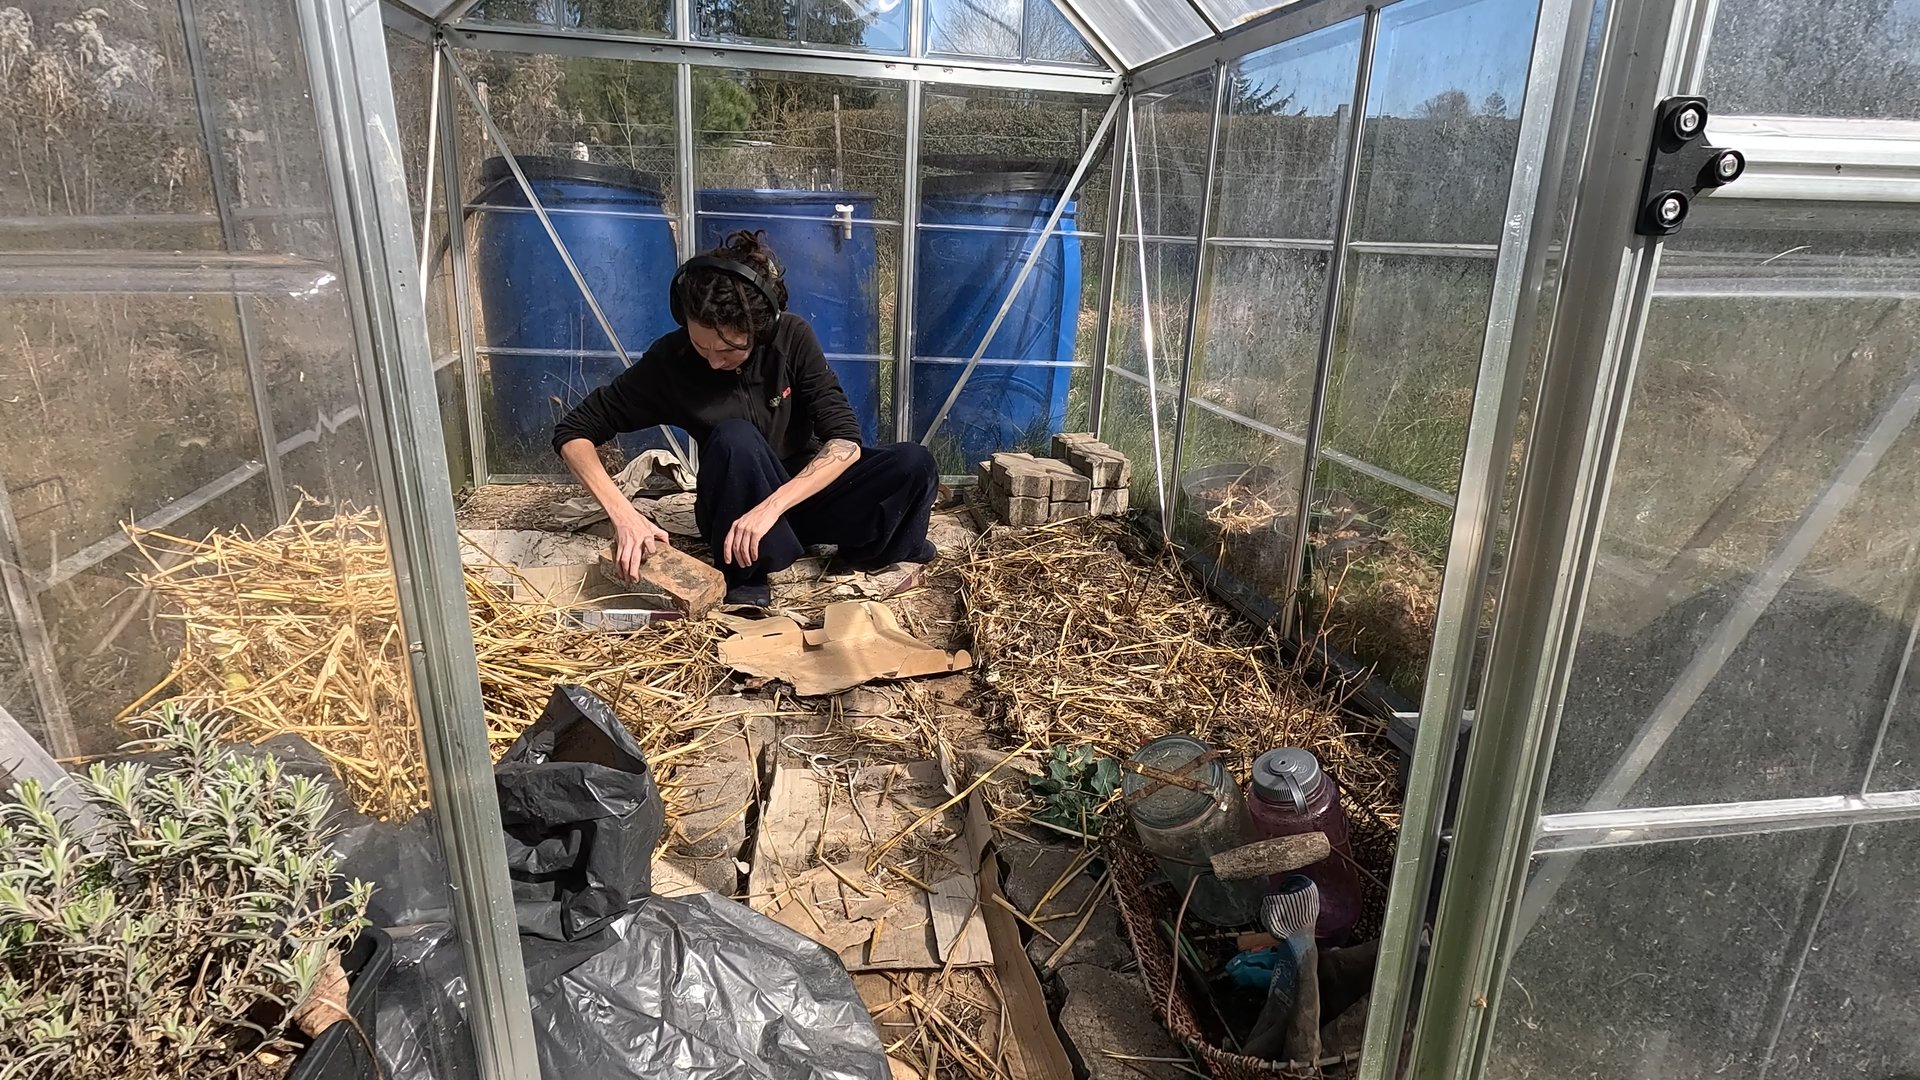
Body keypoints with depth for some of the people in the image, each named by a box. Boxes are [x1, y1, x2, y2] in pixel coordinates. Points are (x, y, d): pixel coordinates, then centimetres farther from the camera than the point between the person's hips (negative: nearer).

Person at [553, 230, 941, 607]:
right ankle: (746, 575, -17)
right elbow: (573, 432, -13)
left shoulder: (793, 337, -17)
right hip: (736, 509, -1)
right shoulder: (670, 360, -17)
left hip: (808, 490, 1)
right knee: (735, 439, -35)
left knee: (915, 463, -25)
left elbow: (846, 441, -24)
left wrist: (771, 507, -37)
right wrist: (624, 515, -29)